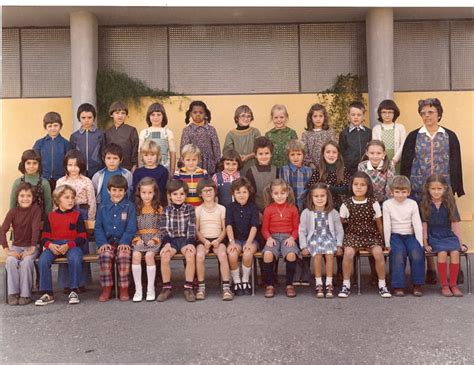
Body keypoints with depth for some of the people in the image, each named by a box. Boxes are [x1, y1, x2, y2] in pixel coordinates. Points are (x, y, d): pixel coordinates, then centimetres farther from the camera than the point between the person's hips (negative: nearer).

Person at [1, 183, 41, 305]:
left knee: (26, 262, -30)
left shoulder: (36, 209, -10)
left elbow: (35, 229, -16)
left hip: (31, 246, -2)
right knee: (11, 261, -27)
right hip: (16, 246, 2)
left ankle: (25, 294, -17)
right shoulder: (13, 211, -4)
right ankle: (13, 293, -14)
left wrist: (32, 249, -23)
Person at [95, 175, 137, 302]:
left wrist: (124, 242, -16)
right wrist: (102, 243, -9)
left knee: (123, 255, -31)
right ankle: (106, 289, -17)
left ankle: (123, 289, -18)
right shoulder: (102, 207, 13)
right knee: (105, 255, -29)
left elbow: (131, 228, -1)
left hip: (123, 242, -1)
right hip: (107, 242, 2)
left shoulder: (129, 207, 7)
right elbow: (98, 227, 7)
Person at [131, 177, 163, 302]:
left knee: (149, 255, -30)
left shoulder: (159, 209, 7)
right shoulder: (136, 209, 10)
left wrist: (155, 239, -11)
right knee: (136, 255, -28)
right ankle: (138, 289, -20)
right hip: (140, 239, 2)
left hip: (154, 239, -1)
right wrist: (137, 238, -9)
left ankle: (150, 289, -18)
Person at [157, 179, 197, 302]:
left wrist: (190, 243, -16)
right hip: (171, 239, 1)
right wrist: (167, 243, -18)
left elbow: (192, 228, -1)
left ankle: (188, 288, -20)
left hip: (185, 238, -1)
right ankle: (166, 288, -13)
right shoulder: (166, 210, 10)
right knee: (164, 256, -30)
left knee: (191, 255, -32)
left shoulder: (190, 209, 8)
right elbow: (164, 229, 0)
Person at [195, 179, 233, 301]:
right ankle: (201, 287, -21)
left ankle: (226, 287, -28)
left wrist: (218, 240, -11)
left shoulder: (221, 209, 12)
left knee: (223, 254, -33)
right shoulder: (198, 210, 12)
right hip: (203, 240, 0)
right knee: (199, 255, -33)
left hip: (218, 239, 0)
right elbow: (196, 230, 7)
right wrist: (204, 241, -11)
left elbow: (224, 229, 8)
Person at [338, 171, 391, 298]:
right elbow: (340, 222, 7)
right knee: (348, 252, -30)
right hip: (353, 234, -1)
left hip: (371, 234, 1)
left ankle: (382, 285, -9)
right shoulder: (346, 204, -1)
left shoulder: (373, 203, 1)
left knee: (378, 252, -27)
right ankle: (346, 284, -14)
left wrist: (382, 239, 12)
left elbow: (379, 223, 9)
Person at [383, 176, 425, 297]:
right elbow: (386, 226, -4)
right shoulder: (387, 204, 0)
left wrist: (420, 244, -5)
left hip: (409, 235, 2)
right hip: (395, 235, -2)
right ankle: (398, 286, -24)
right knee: (399, 253, -31)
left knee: (417, 253, -27)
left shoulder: (413, 204, 5)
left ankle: (418, 284, -13)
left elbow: (417, 225, 2)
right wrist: (388, 244, -8)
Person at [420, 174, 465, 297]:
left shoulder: (449, 204, 4)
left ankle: (453, 284, -11)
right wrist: (425, 244, -3)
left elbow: (455, 225, 5)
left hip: (449, 236, 2)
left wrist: (460, 243, 5)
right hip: (433, 237, -2)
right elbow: (424, 225, 0)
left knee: (455, 252, -26)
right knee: (442, 253, -29)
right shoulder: (425, 205, 0)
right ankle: (444, 285, -15)